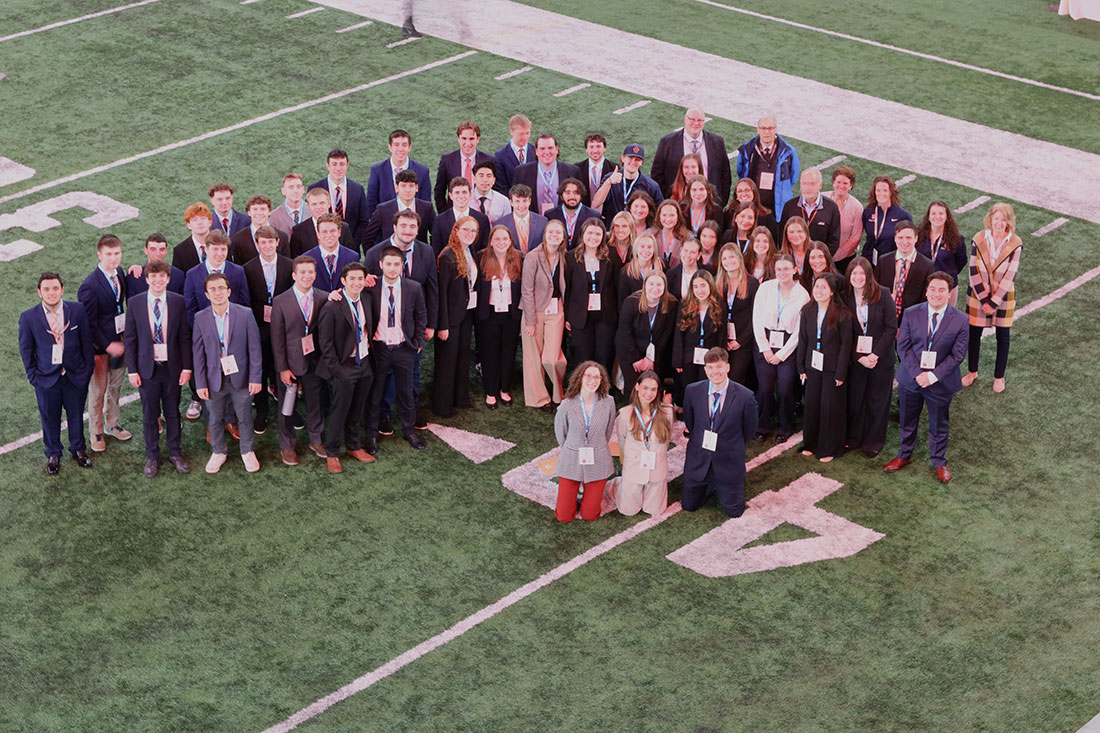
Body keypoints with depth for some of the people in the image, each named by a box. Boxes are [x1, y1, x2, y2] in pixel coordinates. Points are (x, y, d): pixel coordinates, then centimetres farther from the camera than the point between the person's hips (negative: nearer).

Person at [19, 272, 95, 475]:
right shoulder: (28, 317, -12)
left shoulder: (77, 310, -9)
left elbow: (86, 341, 0)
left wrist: (88, 368, 0)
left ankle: (78, 449, 40)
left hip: (76, 375, 1)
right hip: (46, 378, -1)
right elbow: (26, 349, -1)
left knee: (76, 415, 17)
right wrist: (32, 375, -2)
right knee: (50, 418, 14)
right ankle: (53, 454, 35)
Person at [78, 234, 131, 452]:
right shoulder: (90, 286, -25)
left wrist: (125, 338, 6)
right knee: (98, 391, 9)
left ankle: (112, 424, 41)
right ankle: (96, 432, 27)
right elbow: (88, 323, -20)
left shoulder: (119, 273, -2)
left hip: (119, 339, 7)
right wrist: (107, 345, -20)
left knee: (115, 385, 22)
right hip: (100, 345, -7)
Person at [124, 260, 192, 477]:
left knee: (173, 412, 14)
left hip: (172, 368, 1)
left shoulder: (178, 302, -4)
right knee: (150, 415, 10)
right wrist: (132, 370, -5)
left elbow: (185, 337, -1)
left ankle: (175, 453, 30)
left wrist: (186, 367, -4)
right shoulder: (134, 303, -5)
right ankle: (152, 457, 25)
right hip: (147, 368, -1)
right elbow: (130, 338, -2)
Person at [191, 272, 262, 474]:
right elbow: (198, 353, -1)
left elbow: (254, 348, -5)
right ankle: (218, 452, 34)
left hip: (240, 377, -1)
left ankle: (247, 452, 32)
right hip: (214, 379, 1)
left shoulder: (245, 314, -8)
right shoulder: (200, 318, -4)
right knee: (215, 419, 13)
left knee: (245, 418, 12)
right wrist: (200, 383, -4)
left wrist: (255, 378, -8)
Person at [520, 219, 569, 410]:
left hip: (556, 311, 3)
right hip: (534, 310, -3)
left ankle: (557, 393, 19)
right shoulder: (533, 257, -11)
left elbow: (563, 287, 12)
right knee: (534, 356, 4)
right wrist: (530, 321, -12)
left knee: (552, 358, -5)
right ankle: (540, 398, 19)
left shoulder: (562, 257, 4)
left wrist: (566, 315, 7)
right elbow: (527, 290, -11)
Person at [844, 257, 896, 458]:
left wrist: (875, 355, -14)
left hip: (881, 358, -2)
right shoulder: (845, 298, -3)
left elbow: (891, 328, -9)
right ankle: (854, 439, 25)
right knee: (854, 399, 7)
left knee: (877, 401, 7)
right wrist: (859, 357, -11)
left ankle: (873, 443, 21)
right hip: (856, 358, 2)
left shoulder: (883, 294, -9)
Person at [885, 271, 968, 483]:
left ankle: (939, 462, 34)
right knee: (907, 421, 18)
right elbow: (903, 346, -7)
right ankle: (904, 456, 39)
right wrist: (917, 373, -18)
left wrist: (933, 376, -18)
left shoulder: (959, 320, -12)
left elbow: (957, 354, -11)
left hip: (940, 382, -1)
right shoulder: (911, 314, -8)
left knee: (939, 425, 14)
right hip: (910, 378, 2)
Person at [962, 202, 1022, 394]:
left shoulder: (1015, 244, -14)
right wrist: (983, 299, -12)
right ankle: (972, 371, 32)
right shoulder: (979, 240, -10)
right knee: (974, 333, 12)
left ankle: (999, 376, 25)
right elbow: (974, 272, -8)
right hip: (978, 294, 1)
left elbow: (1009, 277, -14)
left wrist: (994, 302, -15)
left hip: (1003, 296, -1)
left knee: (1002, 336, 9)